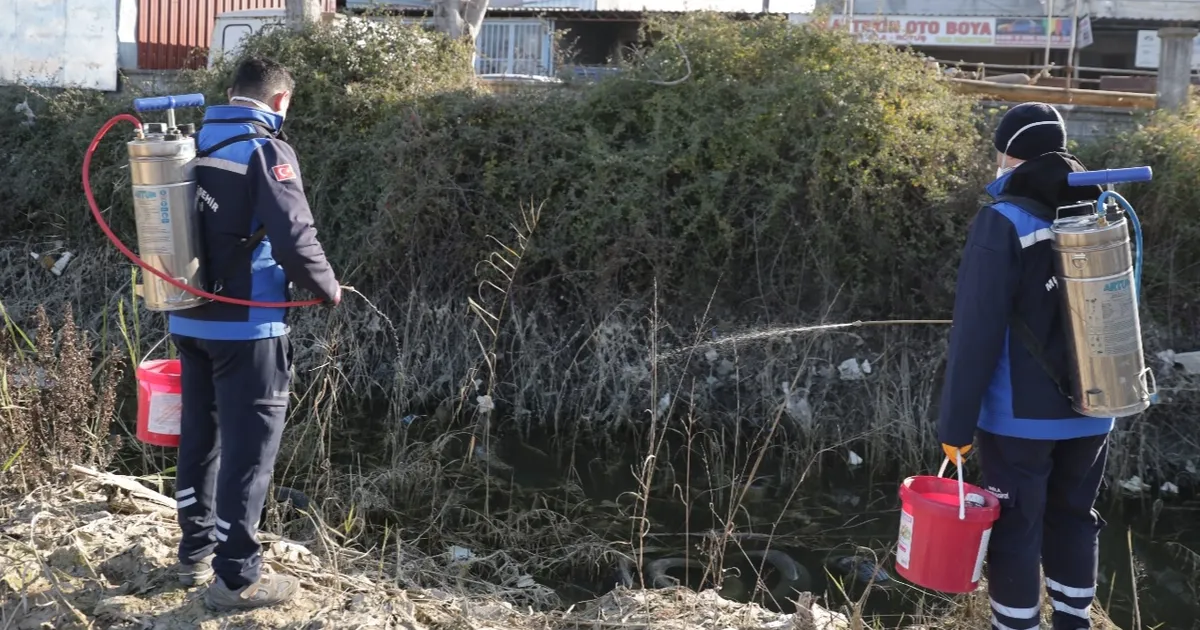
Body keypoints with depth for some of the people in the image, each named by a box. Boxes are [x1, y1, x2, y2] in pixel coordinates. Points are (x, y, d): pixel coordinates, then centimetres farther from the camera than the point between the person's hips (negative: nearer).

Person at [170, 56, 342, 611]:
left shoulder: (192, 146, 10)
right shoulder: (266, 151, -12)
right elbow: (294, 238, -20)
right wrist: (328, 289, -4)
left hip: (189, 318, 8)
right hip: (246, 325, -7)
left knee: (199, 436, 17)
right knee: (248, 445, 0)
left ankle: (195, 552, 29)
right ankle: (236, 577, 5)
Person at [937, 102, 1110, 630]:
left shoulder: (1005, 221, -16)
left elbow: (975, 334, -18)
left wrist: (956, 424, -13)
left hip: (1020, 416, -6)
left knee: (1016, 532, 5)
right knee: (1073, 520, 19)